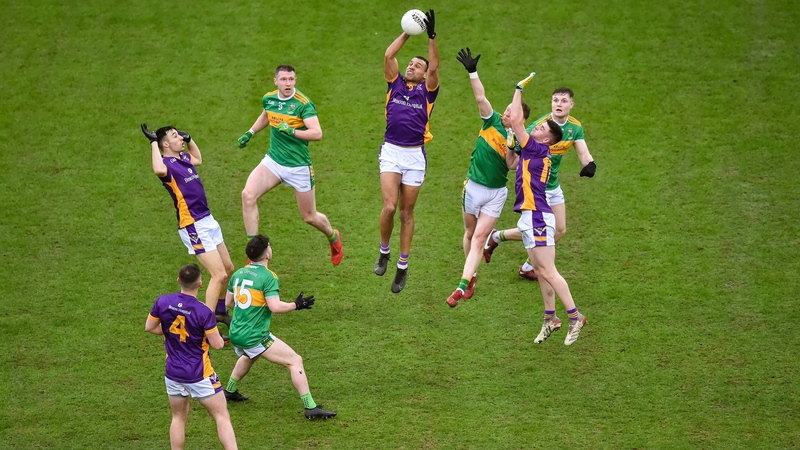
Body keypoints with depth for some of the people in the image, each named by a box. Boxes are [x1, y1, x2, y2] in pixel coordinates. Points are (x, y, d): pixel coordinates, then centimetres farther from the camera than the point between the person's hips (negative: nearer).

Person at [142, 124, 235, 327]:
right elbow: (159, 170, -42)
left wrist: (189, 139, 22)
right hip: (193, 227, -9)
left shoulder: (184, 158, 11)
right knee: (219, 274, -14)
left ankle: (220, 311, 38)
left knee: (228, 268, 20)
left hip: (208, 220, 9)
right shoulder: (166, 164, -15)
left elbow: (198, 159, 36)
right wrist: (153, 143, -30)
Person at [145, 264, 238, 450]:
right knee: (222, 417, 3)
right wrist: (215, 335, 7)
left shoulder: (163, 302, -8)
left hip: (173, 373, 5)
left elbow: (149, 327, 6)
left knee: (178, 418, 20)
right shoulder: (204, 313, -21)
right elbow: (217, 344, -15)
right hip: (200, 376, -4)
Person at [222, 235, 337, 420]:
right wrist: (296, 305, -7)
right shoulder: (268, 277, -14)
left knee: (248, 356, 41)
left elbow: (228, 302, 18)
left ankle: (230, 391, 50)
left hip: (235, 334, 8)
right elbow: (275, 307, -22)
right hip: (255, 337, -8)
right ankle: (310, 407, -10)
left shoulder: (238, 273, 7)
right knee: (295, 361, -4)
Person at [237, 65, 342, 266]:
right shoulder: (268, 99, 1)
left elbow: (317, 133, -26)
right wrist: (250, 133, 22)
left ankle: (333, 237, 43)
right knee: (248, 195, -20)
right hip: (273, 161, 4)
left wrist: (292, 131, -35)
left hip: (299, 166, -4)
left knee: (310, 217, 7)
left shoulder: (303, 103, -16)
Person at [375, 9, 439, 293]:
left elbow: (435, 67, -11)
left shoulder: (427, 89, 6)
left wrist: (431, 36, -18)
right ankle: (384, 252, 11)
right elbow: (388, 55, -2)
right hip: (391, 152, 0)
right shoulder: (396, 83, 10)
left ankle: (403, 267, 15)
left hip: (415, 155, 0)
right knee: (389, 207, -14)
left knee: (407, 213, 6)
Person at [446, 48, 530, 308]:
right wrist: (472, 72, -24)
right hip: (473, 186, 3)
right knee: (470, 233, 15)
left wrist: (512, 148, -32)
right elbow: (480, 97, -14)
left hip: (496, 193, -2)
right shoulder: (492, 122, -4)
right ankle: (472, 276, 36)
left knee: (479, 238, -8)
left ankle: (462, 286, -13)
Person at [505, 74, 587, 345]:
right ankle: (550, 319, 14)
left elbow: (516, 121, -13)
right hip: (529, 218, 10)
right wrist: (510, 139, 24)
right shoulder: (530, 153, 17)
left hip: (537, 217, -10)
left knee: (548, 271, -11)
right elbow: (511, 163, 35)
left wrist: (519, 90, -4)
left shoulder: (539, 150, -9)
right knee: (541, 272, 10)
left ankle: (575, 317, -9)